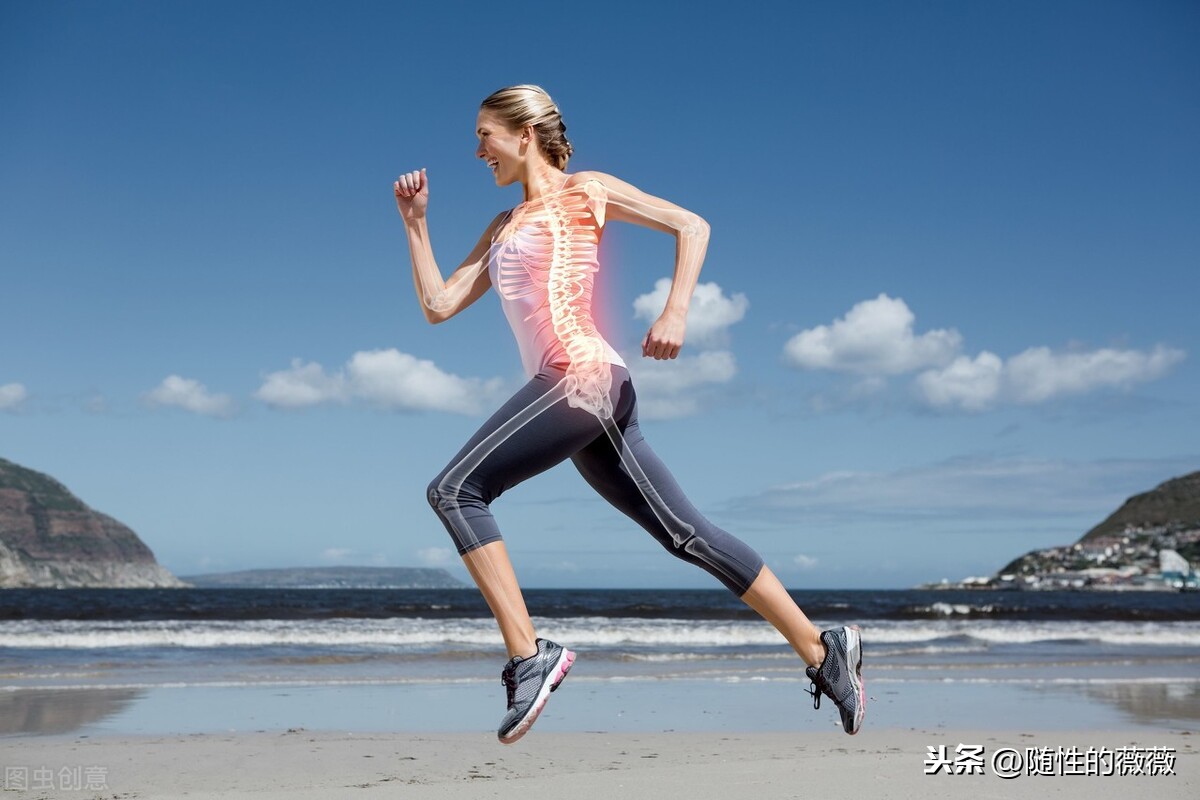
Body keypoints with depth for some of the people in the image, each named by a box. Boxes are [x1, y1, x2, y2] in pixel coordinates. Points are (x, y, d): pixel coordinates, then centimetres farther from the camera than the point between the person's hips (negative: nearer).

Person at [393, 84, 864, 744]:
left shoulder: (582, 193, 6)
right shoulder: (503, 228, 27)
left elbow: (691, 225, -1)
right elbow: (437, 305, 23)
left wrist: (675, 313, -14)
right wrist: (415, 222, 21)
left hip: (584, 375, -8)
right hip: (577, 394, 8)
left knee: (454, 490, -15)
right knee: (686, 534, 4)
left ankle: (529, 655, -18)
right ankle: (822, 651, 7)